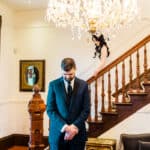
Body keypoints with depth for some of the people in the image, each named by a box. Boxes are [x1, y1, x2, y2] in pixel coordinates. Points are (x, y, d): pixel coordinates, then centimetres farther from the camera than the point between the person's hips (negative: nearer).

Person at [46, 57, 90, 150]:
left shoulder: (83, 85, 0)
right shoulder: (53, 85, -2)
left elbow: (86, 110, 0)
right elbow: (50, 110, -4)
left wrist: (75, 126, -13)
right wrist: (64, 127, -14)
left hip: (77, 133, 1)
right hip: (58, 132, 0)